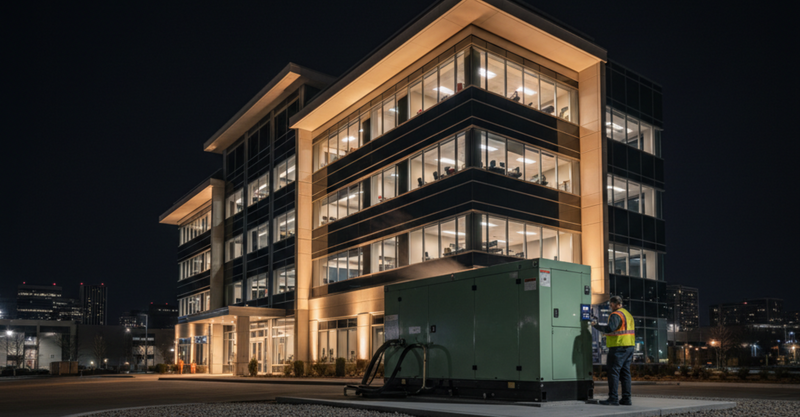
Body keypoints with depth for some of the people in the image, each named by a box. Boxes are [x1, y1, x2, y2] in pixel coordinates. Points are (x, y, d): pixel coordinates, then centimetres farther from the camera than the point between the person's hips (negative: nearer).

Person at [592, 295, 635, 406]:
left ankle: (613, 398, -8)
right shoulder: (628, 314, 19)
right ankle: (626, 398, 11)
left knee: (613, 372, -7)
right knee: (625, 372, 10)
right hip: (629, 347, 9)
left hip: (618, 347, -9)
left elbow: (610, 328, -25)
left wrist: (596, 325, -16)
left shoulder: (616, 315, -12)